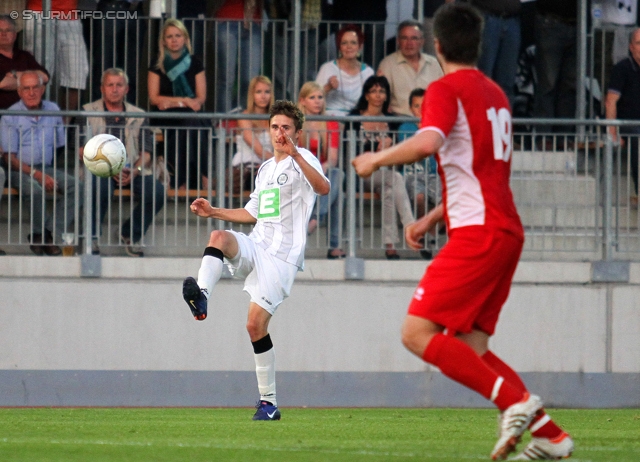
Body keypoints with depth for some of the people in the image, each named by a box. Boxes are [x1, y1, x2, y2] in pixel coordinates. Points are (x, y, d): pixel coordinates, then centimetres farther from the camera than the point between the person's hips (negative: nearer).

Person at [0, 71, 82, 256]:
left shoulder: (53, 110, 10)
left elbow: (61, 146, 13)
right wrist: (36, 174, -20)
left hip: (47, 168, 4)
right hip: (20, 170, -4)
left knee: (76, 186, -23)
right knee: (35, 188, -36)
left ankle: (51, 234, -21)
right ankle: (38, 235, -12)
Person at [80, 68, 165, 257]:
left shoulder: (138, 116, 18)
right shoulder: (88, 112, 10)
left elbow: (146, 151, 10)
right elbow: (83, 149, 0)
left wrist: (136, 170, -12)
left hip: (132, 171, 3)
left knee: (157, 192, -25)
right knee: (100, 186, -38)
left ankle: (131, 235, -2)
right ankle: (92, 237, -19)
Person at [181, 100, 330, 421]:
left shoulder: (302, 160, -1)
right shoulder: (265, 169, 23)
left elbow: (323, 188, -23)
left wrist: (295, 155, -33)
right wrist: (213, 212, 22)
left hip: (282, 256, -6)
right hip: (255, 247, 6)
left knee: (256, 323, -13)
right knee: (219, 237, -27)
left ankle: (269, 401, -3)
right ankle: (201, 297, -47)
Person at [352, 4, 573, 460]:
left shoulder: (446, 90, -6)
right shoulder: (495, 93, 22)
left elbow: (427, 142, -26)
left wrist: (377, 159, -9)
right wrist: (431, 219, 29)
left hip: (479, 233, -9)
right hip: (506, 231, 9)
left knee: (418, 333, -11)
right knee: (469, 348, 10)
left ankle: (515, 401, -21)